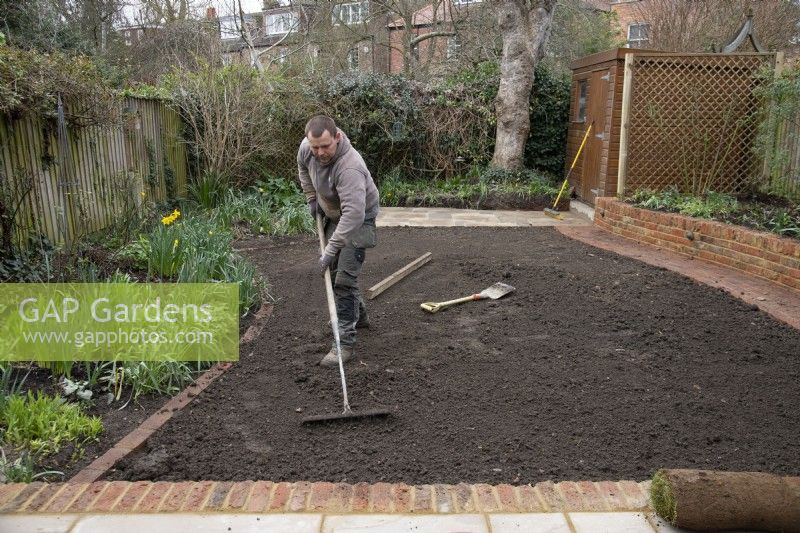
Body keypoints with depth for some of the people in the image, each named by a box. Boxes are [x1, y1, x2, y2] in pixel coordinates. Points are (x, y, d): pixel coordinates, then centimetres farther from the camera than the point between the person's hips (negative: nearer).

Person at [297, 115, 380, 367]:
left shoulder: (349, 167, -39)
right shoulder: (306, 148, -16)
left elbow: (353, 215, -45)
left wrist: (330, 250, -43)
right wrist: (312, 199, 8)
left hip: (357, 218, -8)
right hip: (333, 214, 8)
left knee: (345, 278, -14)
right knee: (334, 269, 19)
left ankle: (345, 342, -7)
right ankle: (358, 314, 39)